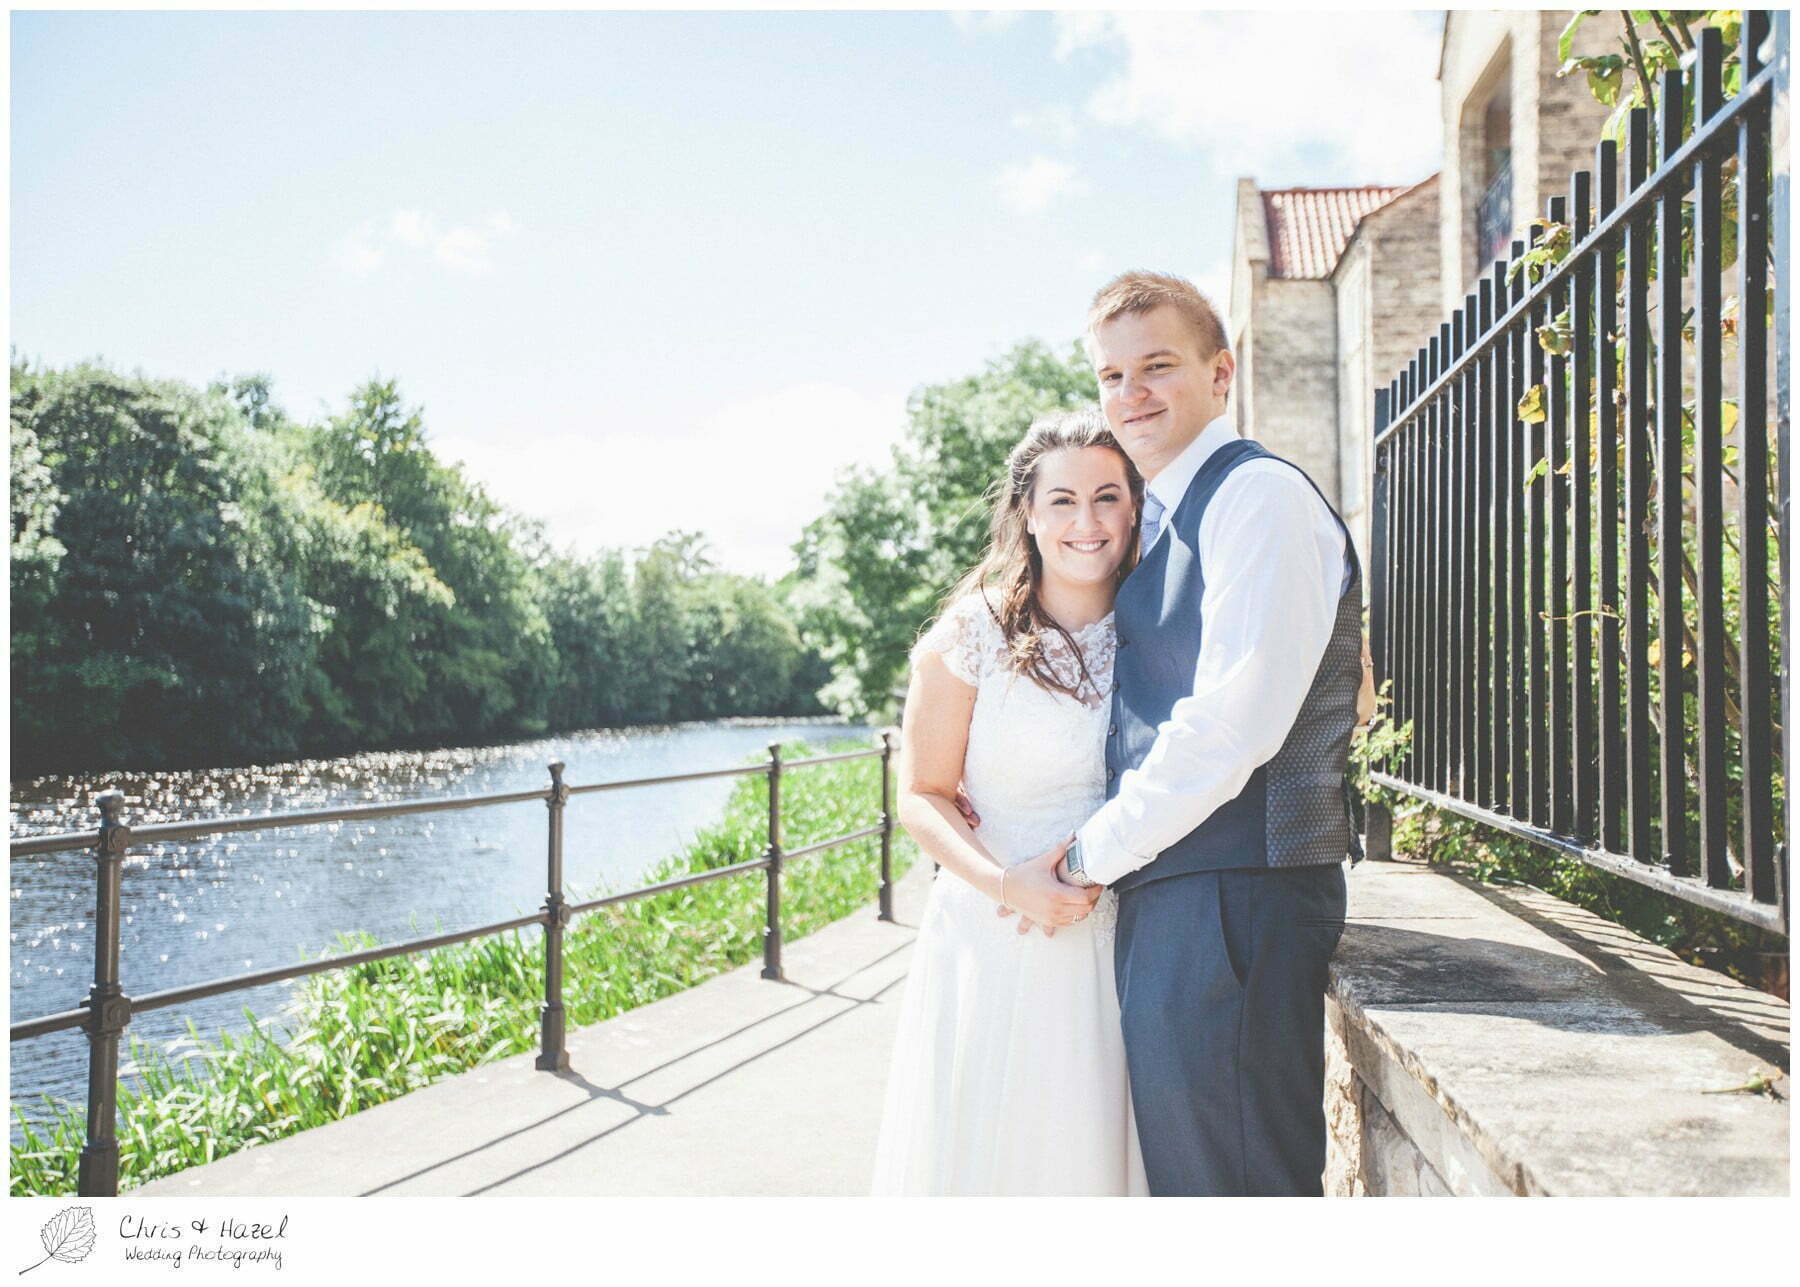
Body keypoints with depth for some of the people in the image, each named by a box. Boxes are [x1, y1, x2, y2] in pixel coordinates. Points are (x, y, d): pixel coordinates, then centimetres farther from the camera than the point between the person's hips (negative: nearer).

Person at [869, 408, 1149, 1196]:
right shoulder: (969, 639, -6)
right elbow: (922, 796, -3)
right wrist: (1008, 883, -19)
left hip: (1119, 941, 3)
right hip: (994, 941, -2)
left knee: (1096, 1146, 10)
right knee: (985, 1149, 5)